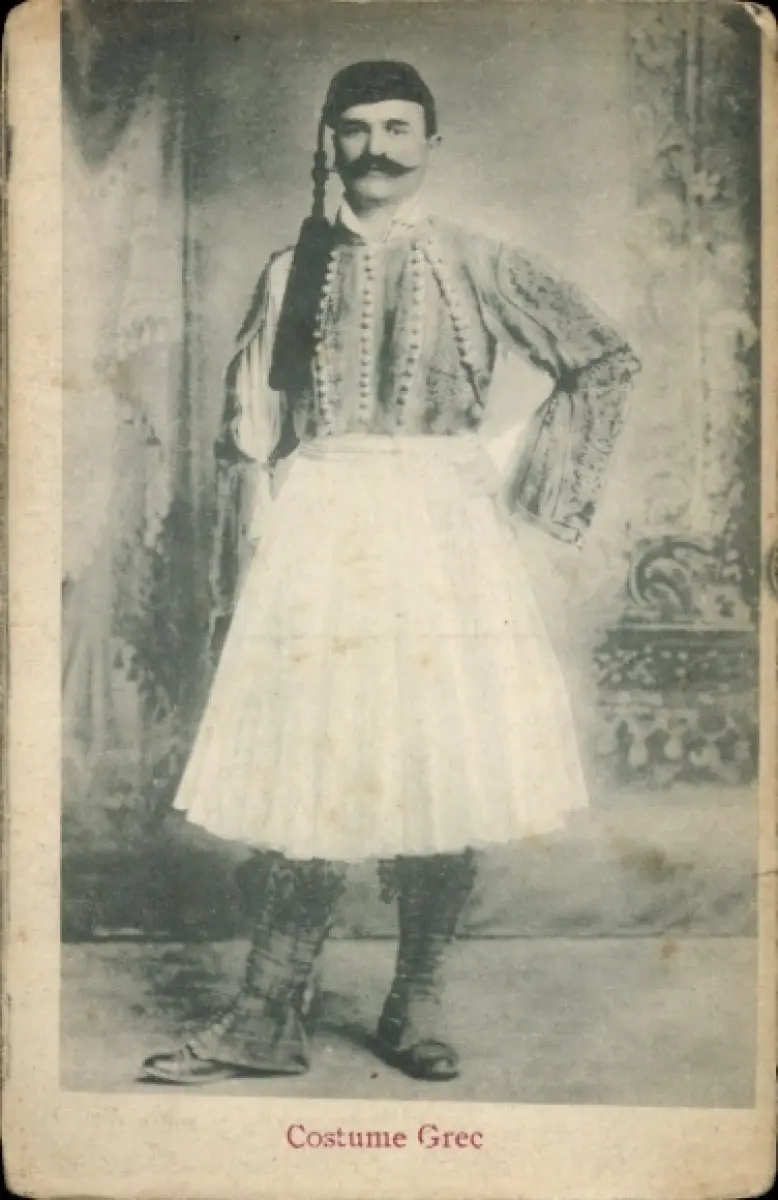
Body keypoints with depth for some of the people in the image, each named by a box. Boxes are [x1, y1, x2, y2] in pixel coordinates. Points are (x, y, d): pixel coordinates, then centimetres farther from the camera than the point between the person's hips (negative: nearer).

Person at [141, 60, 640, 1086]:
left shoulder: (476, 265, 4)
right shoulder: (295, 268, 11)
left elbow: (606, 360, 7)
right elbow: (253, 403, 22)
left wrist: (526, 488, 3)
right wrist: (257, 446, 0)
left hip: (442, 534, -1)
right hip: (320, 535, 2)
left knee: (445, 767, -2)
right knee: (308, 770, -2)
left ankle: (418, 1008, 13)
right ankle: (269, 1019, 6)